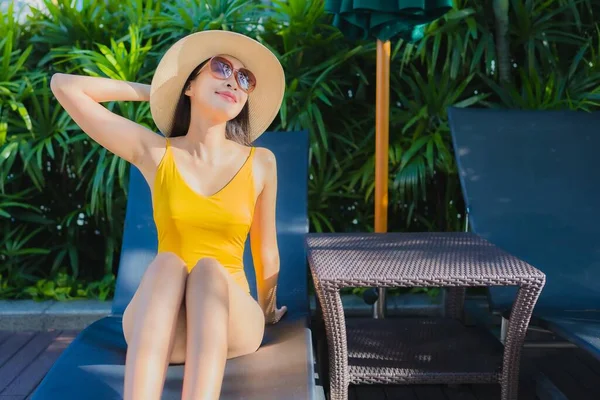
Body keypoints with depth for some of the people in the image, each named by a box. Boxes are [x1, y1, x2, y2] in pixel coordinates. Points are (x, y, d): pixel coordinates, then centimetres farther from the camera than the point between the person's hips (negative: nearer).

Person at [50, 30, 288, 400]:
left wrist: (268, 312, 27)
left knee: (209, 269, -31)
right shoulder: (155, 153, 0)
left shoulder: (261, 163, 0)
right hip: (159, 328, 0)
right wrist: (156, 91, 8)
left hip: (232, 321, 1)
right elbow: (63, 85, 2)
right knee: (167, 263, -32)